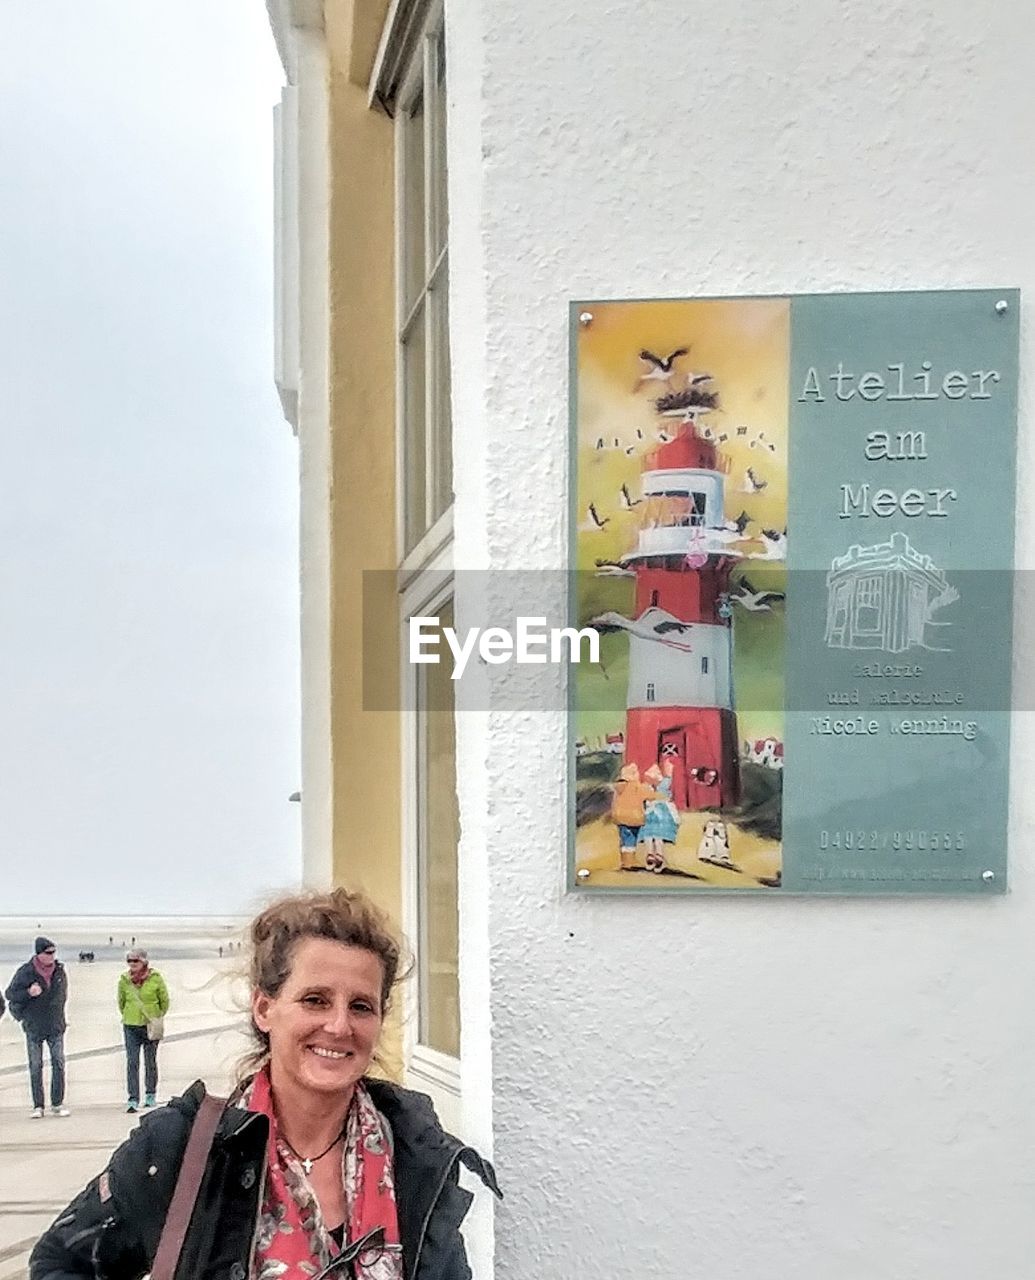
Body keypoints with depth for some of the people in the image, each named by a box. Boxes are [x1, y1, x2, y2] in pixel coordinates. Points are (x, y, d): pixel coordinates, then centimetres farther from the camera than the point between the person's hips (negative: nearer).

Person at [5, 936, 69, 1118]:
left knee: (59, 1064, -1)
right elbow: (10, 994, -7)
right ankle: (38, 1106, 6)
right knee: (35, 1067, 1)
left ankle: (57, 1103, 6)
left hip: (56, 1026, 2)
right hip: (34, 1027, -2)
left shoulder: (59, 970, 1)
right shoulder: (26, 972, -10)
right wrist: (28, 993, -23)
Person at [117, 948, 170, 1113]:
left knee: (151, 1062, 12)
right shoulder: (124, 980, -3)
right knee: (132, 1062, -7)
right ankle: (133, 1099, -6)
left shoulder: (155, 978, -9)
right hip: (131, 1027, 1)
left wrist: (158, 1018, 5)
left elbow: (164, 1000, 3)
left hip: (151, 1026, -1)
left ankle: (150, 1094, 29)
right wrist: (127, 1015, 11)